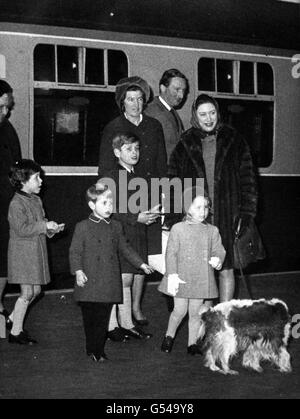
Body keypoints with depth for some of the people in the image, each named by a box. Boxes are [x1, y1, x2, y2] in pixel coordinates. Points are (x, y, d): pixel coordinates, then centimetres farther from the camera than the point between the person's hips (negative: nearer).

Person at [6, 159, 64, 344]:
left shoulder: (36, 200, 11)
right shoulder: (17, 203, -16)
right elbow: (22, 229, -24)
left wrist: (52, 229, 1)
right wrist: (45, 226, -23)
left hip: (36, 252, 8)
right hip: (22, 252, -8)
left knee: (36, 290, 11)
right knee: (27, 293, -4)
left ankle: (13, 318, 29)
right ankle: (15, 332, 9)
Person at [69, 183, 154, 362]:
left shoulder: (116, 226, 11)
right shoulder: (83, 227, -2)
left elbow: (125, 248, 19)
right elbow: (75, 251, -2)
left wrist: (141, 264, 14)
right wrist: (78, 271, -15)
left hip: (110, 282, 3)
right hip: (90, 282, -3)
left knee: (103, 319, 4)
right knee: (90, 318, 3)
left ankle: (99, 351, 15)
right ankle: (92, 350, 17)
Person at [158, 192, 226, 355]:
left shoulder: (212, 231, 5)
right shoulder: (178, 228, -4)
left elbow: (218, 250, 6)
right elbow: (171, 253, -5)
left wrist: (217, 259, -18)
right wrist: (172, 275, -13)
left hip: (202, 279, 3)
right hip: (181, 279, -2)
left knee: (195, 312, 7)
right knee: (180, 310, 0)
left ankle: (193, 343, 20)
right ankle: (169, 337, 24)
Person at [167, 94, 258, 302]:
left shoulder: (234, 141, 7)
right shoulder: (184, 146, 8)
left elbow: (248, 178, 5)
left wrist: (247, 213, -2)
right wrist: (174, 220, 1)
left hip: (228, 217, 0)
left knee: (226, 268, 3)